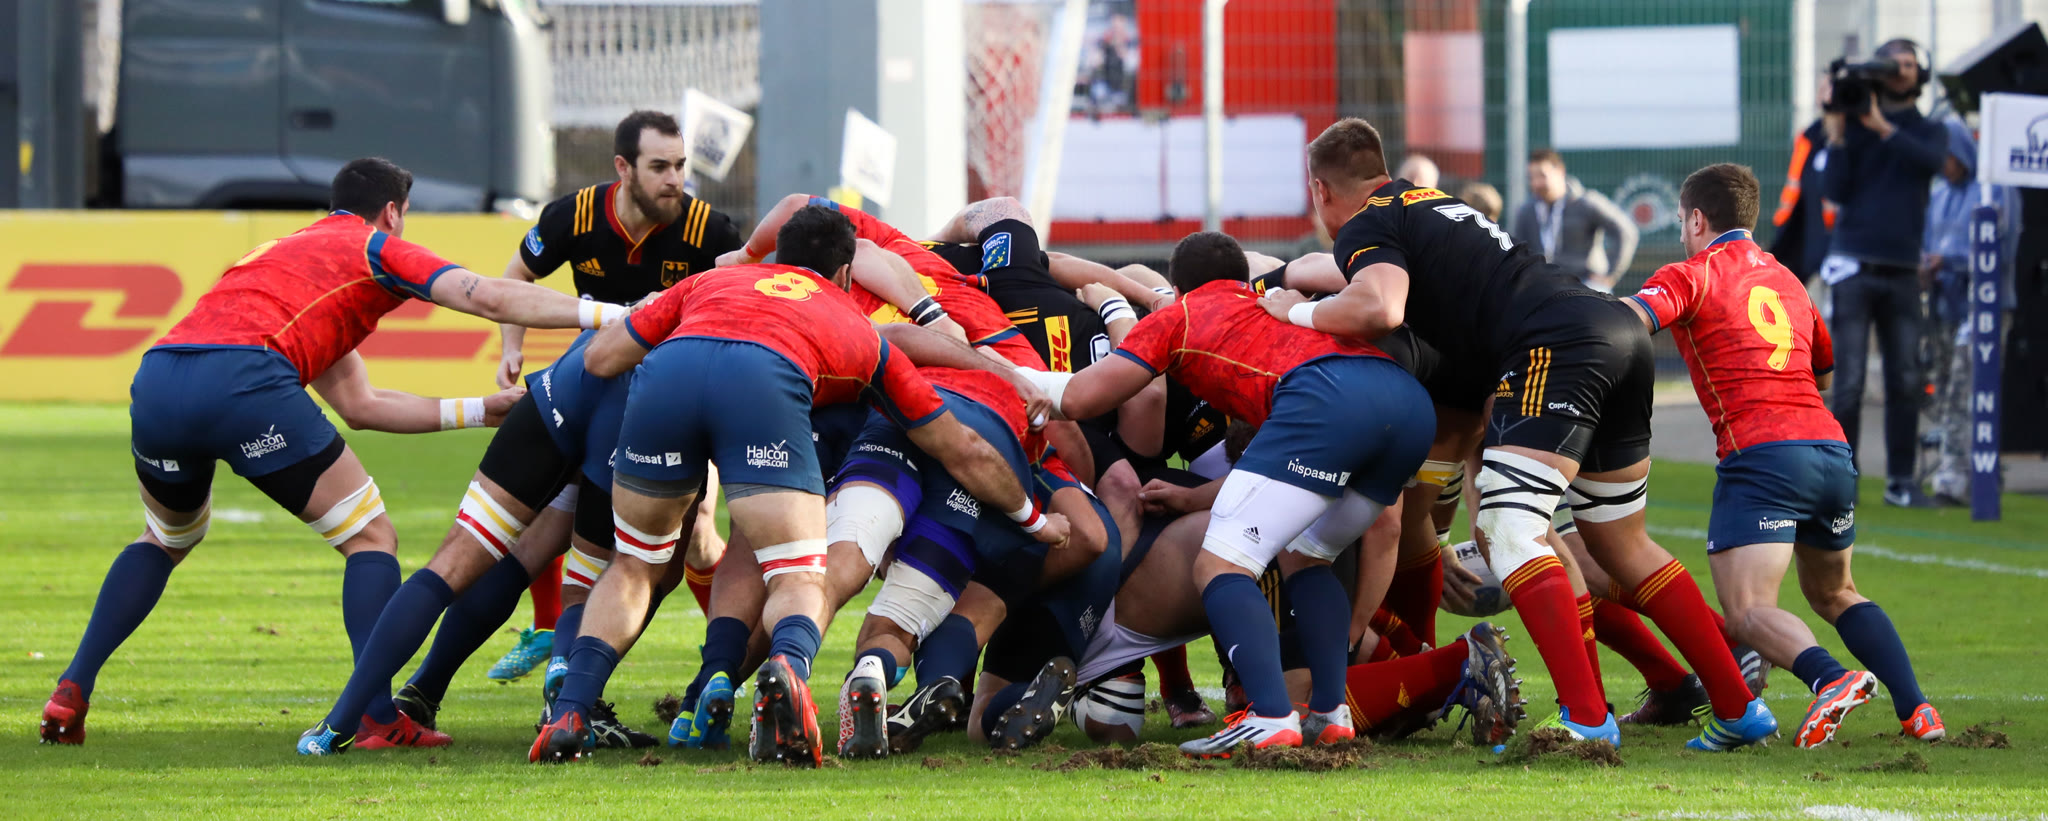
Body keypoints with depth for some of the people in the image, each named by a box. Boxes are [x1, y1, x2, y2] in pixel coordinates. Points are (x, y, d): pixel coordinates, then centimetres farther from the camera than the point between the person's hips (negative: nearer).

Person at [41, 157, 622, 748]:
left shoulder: (281, 251, 39)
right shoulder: (376, 248, 19)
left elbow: (359, 405, 38)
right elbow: (491, 300, 4)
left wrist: (477, 410, 39)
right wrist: (611, 314, 7)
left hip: (154, 387, 7)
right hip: (244, 376, -7)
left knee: (166, 540, 34)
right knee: (371, 538, 8)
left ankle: (72, 692, 21)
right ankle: (378, 718, -4)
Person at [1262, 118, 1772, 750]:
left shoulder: (1365, 229, 3)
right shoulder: (1430, 202, 30)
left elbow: (1377, 309, -17)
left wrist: (1298, 312, 2)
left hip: (1554, 345, -9)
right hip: (1622, 329, 9)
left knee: (1509, 529, -15)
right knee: (1621, 545, 18)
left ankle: (1587, 717, -28)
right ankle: (1739, 706, 17)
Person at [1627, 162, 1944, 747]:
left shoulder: (1692, 275, 4)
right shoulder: (1786, 281, 25)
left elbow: (1627, 320, -14)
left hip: (1761, 454, -7)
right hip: (1832, 450, 7)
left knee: (1748, 611, -15)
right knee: (1833, 593, 25)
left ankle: (1831, 679, -42)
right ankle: (1915, 708, 10)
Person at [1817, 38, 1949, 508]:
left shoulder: (1928, 132, 11)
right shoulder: (1853, 126, 6)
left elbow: (1931, 161, -12)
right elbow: (1835, 190, -4)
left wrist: (1882, 127, -17)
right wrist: (1837, 136, -13)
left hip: (1902, 272, 2)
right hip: (1855, 268, -2)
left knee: (1906, 382, 0)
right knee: (1849, 383, -7)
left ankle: (1901, 482, 5)